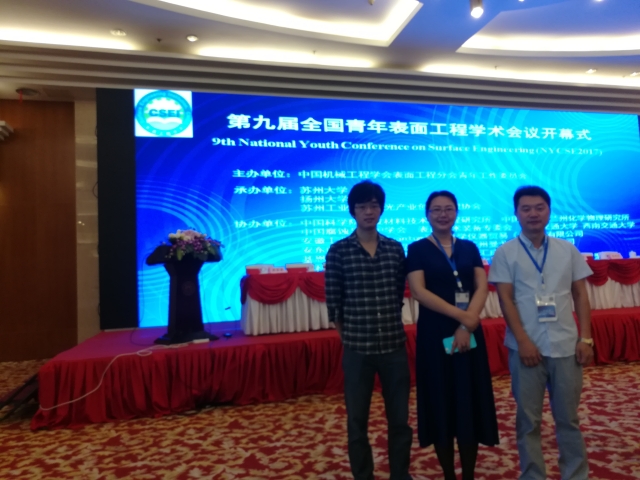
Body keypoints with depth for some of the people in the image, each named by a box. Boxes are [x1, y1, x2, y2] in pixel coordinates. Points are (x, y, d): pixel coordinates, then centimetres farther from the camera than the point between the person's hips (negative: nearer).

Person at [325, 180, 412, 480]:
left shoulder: (395, 249, 3)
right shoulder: (339, 251, -5)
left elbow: (400, 293, 11)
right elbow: (333, 302, -1)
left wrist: (391, 327, 9)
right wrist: (348, 336, 4)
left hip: (394, 345, 2)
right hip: (357, 348, -2)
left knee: (400, 419, 14)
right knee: (357, 421, 11)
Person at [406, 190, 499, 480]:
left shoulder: (469, 248, 9)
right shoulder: (418, 249, -1)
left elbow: (482, 287, -1)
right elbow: (419, 292, -12)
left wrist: (467, 325, -15)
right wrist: (462, 316, -18)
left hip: (469, 334, 3)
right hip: (435, 335, -3)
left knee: (471, 404, 8)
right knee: (441, 404, 5)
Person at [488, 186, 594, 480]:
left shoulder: (567, 250, 8)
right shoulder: (505, 253, -1)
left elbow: (580, 295, 8)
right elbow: (505, 300, -5)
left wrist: (585, 338, 1)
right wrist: (523, 340, -12)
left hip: (566, 345, 2)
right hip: (526, 346, -2)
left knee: (568, 417, 13)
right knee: (528, 418, 8)